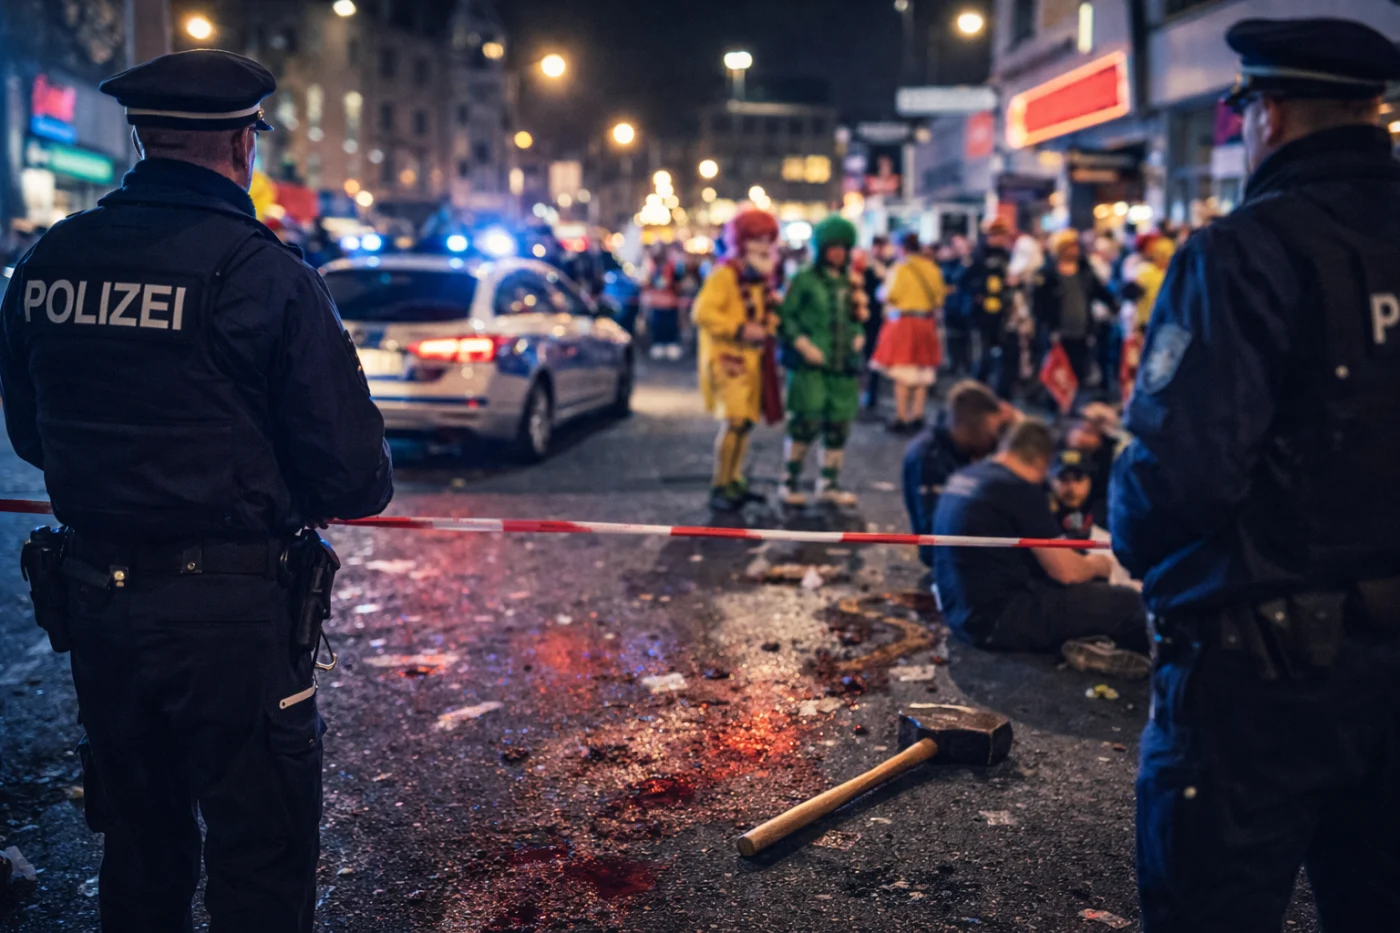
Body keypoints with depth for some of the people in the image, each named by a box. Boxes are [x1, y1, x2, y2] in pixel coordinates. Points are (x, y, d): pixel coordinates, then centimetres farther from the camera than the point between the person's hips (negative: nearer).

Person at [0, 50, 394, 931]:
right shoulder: (266, 273, -15)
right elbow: (355, 477, -16)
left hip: (95, 596, 6)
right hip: (230, 608, -6)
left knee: (138, 843, 22)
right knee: (260, 858, 9)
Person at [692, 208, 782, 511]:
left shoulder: (763, 276, 14)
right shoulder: (724, 274, -12)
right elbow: (702, 312, -21)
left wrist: (769, 325, 7)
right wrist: (740, 329, -24)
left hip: (753, 358, 8)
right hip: (727, 357, -8)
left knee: (747, 420, 10)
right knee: (735, 420, -17)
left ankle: (735, 481, 21)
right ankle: (720, 486, -9)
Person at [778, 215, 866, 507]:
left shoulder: (851, 283, 16)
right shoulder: (805, 279, -1)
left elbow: (858, 318, 22)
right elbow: (787, 316, -4)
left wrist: (859, 336, 2)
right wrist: (803, 344, -14)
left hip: (843, 364, 6)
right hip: (810, 364, -6)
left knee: (838, 425, 6)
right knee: (806, 422, -11)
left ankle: (829, 483, 17)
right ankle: (791, 481, 3)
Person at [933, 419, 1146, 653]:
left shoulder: (963, 476, 9)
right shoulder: (1019, 489, -15)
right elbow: (1066, 571, -11)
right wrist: (1097, 564, 12)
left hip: (961, 611, 9)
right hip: (999, 621, -9)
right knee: (1127, 604, -4)